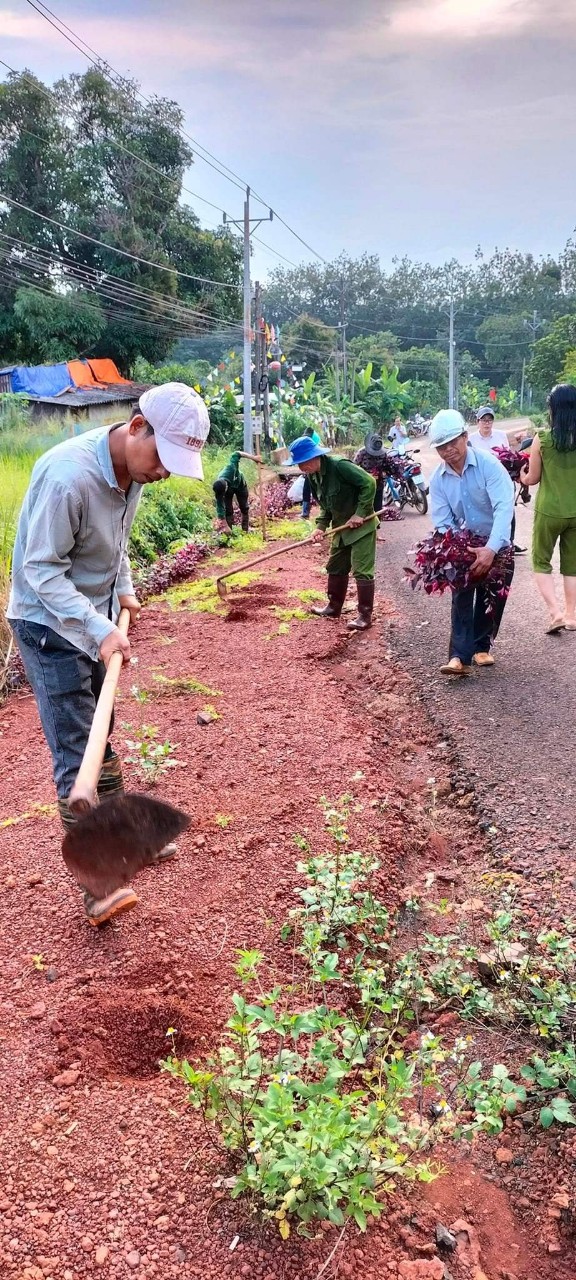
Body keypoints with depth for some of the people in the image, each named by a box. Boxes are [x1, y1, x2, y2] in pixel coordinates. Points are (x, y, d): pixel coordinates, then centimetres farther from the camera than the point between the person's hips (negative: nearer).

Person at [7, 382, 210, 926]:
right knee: (74, 752, -7)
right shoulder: (67, 475, -30)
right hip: (49, 625, -8)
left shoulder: (134, 466, -3)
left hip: (96, 619, 8)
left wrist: (123, 589, 6)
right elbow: (42, 571, -26)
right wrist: (99, 630, -32)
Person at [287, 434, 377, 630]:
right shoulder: (312, 477, 1)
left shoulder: (339, 466, -25)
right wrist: (321, 526, -7)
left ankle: (365, 616, 1)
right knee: (335, 568, 17)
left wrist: (360, 513, -24)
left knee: (362, 570, -6)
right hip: (342, 528, 9)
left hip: (361, 525, -9)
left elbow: (369, 483, -26)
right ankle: (334, 607, 32)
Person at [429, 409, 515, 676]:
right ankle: (460, 656, -13)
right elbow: (442, 524, -12)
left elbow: (504, 508, -35)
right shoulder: (438, 479, -12)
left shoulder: (488, 464, -25)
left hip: (497, 545, -2)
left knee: (492, 598, 7)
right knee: (462, 598, -9)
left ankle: (481, 646, 25)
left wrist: (491, 549, -46)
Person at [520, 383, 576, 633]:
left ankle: (555, 612, -1)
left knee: (540, 562, 13)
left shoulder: (542, 438, -12)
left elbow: (533, 478, -3)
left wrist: (522, 478, 19)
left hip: (549, 511, -3)